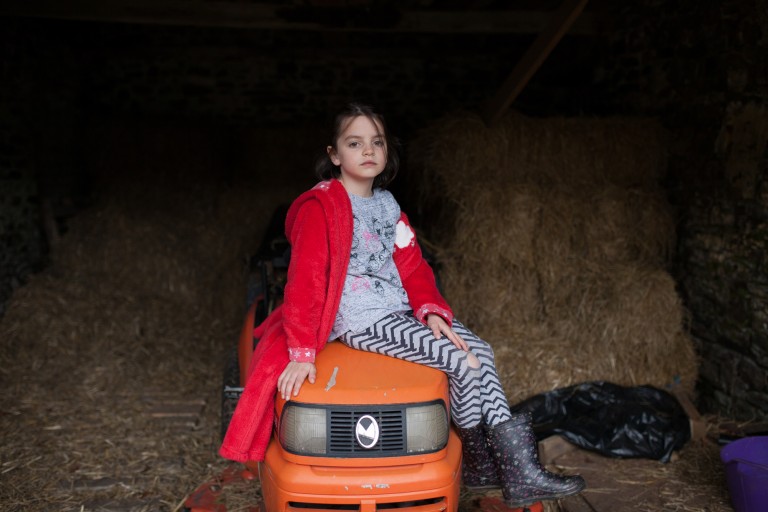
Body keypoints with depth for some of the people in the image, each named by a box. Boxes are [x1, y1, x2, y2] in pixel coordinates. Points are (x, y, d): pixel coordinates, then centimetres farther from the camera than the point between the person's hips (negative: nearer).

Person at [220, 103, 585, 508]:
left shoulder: (388, 205, 15)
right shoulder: (319, 206, -8)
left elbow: (411, 266, 13)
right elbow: (306, 279, -15)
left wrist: (431, 310, -5)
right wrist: (301, 352, -20)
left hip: (399, 310, 8)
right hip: (359, 320, -8)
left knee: (480, 352, -7)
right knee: (462, 363, -17)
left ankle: (518, 469, -2)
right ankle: (478, 465, 5)